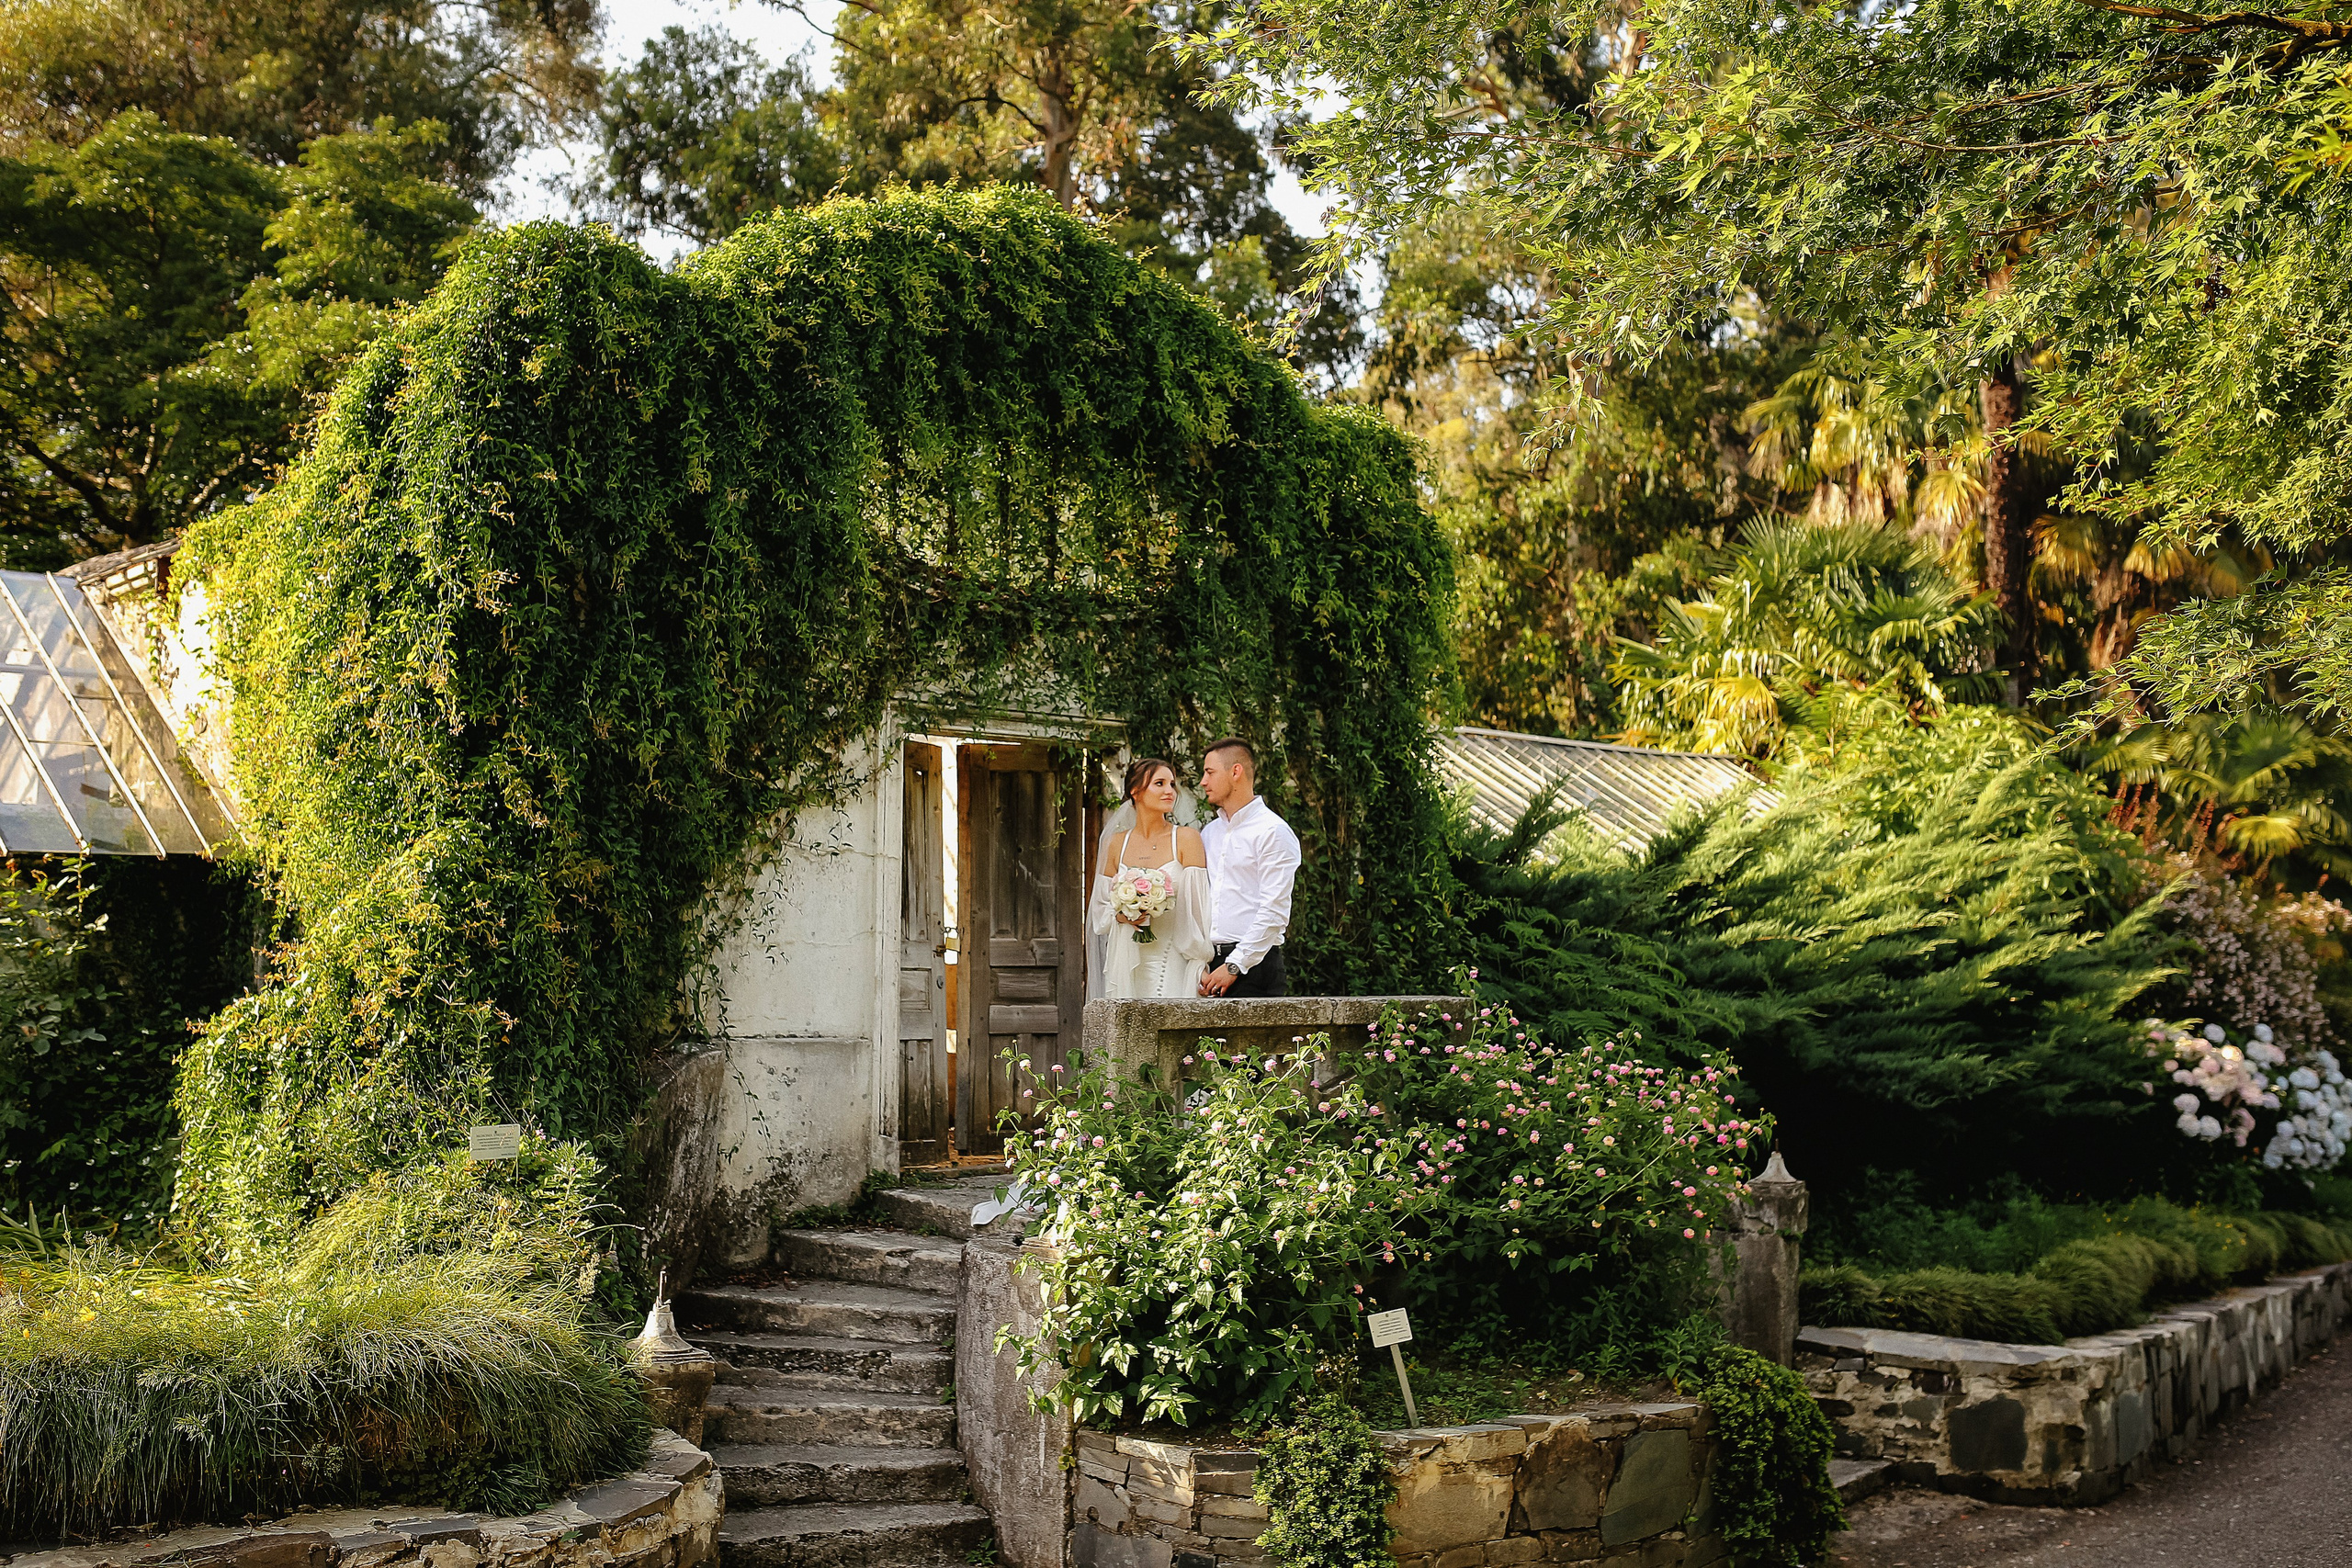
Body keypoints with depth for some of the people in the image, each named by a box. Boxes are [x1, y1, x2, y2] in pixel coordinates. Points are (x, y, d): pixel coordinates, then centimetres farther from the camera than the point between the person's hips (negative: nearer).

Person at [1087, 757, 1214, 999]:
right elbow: (1101, 906, 15)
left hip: (1173, 963, -3)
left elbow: (1197, 905, -4)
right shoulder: (1117, 843, 9)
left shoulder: (1186, 838, 0)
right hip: (1127, 962, 3)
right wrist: (1121, 916, -8)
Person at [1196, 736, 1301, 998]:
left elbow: (1274, 912, -11)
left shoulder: (1273, 831, -4)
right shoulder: (1208, 833, 18)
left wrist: (1233, 966, -13)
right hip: (1209, 966, 6)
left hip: (1253, 966, -6)